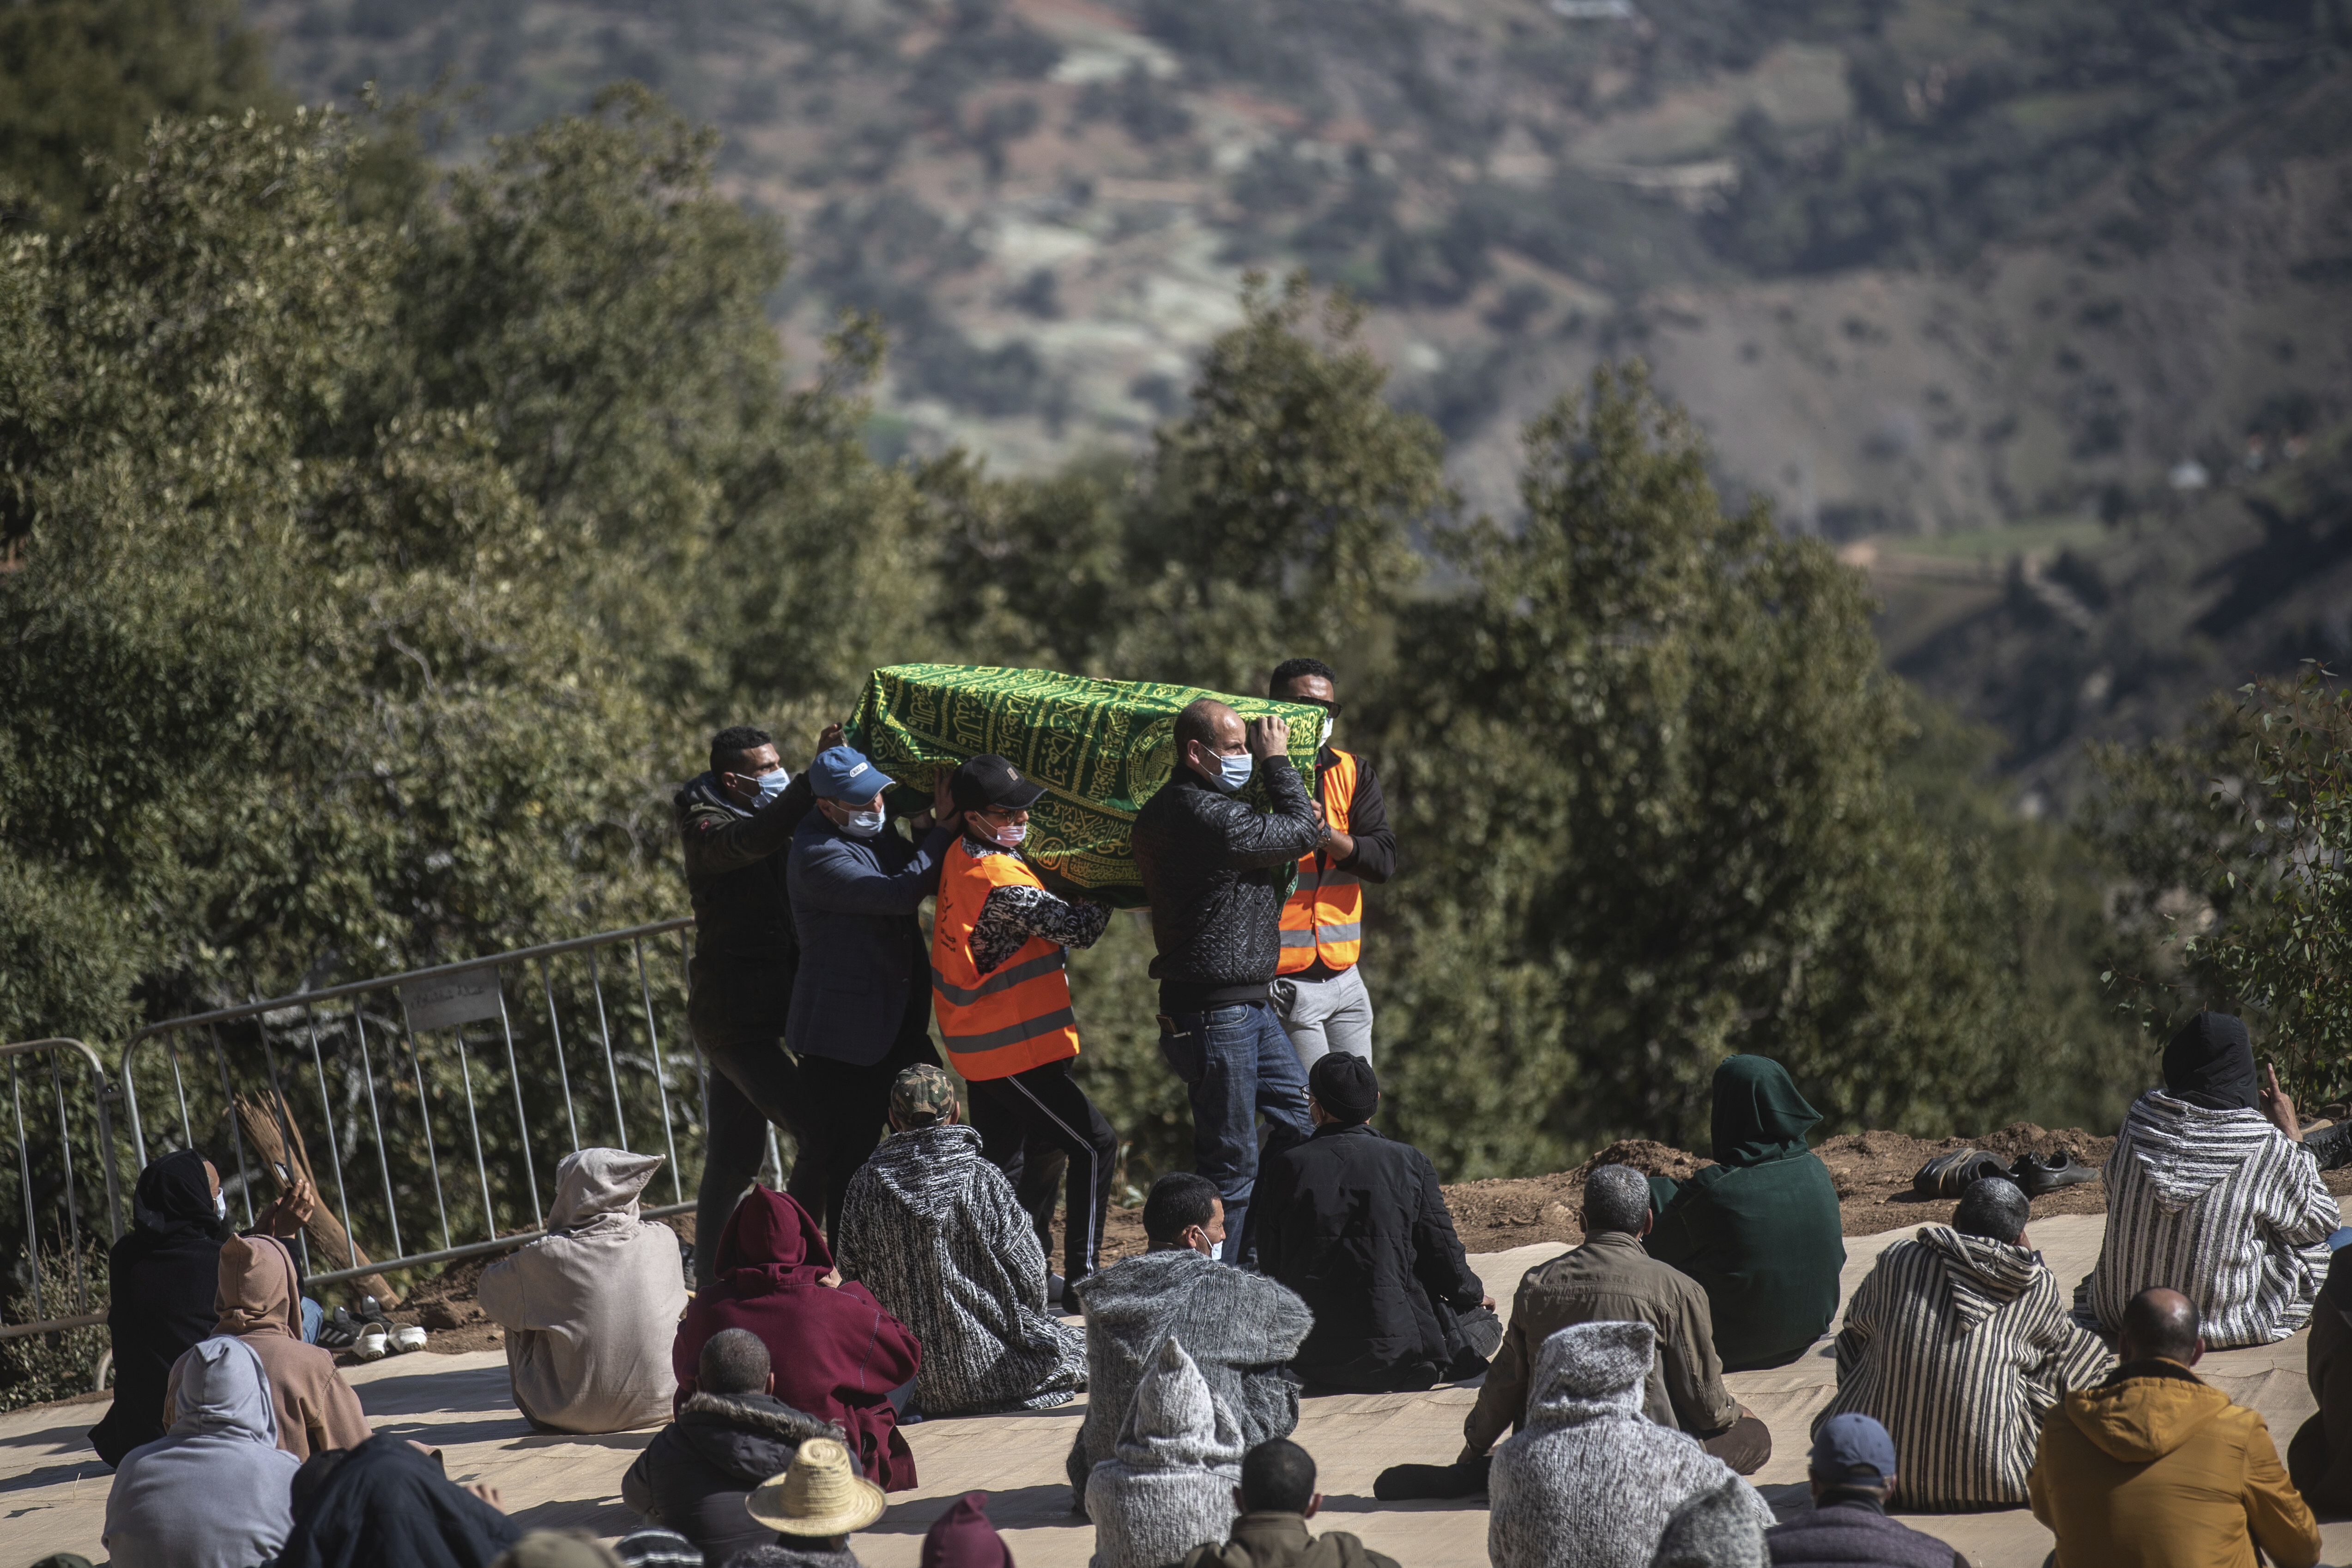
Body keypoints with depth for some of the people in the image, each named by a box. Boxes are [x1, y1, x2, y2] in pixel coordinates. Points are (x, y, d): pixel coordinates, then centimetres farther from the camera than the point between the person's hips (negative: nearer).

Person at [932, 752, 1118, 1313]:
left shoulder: (963, 857, 5)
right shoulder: (999, 882, -25)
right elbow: (1076, 928, -18)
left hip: (984, 1044, 10)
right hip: (1012, 1050, -10)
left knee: (1000, 1163, 18)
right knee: (1094, 1145, -9)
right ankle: (1081, 1281, -10)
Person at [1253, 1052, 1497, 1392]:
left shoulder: (1286, 1167, -5)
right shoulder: (1410, 1163, -7)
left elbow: (1271, 1267, 3)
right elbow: (1446, 1264, -2)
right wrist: (1475, 1293, 23)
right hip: (1393, 1352, -5)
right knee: (1482, 1322, 22)